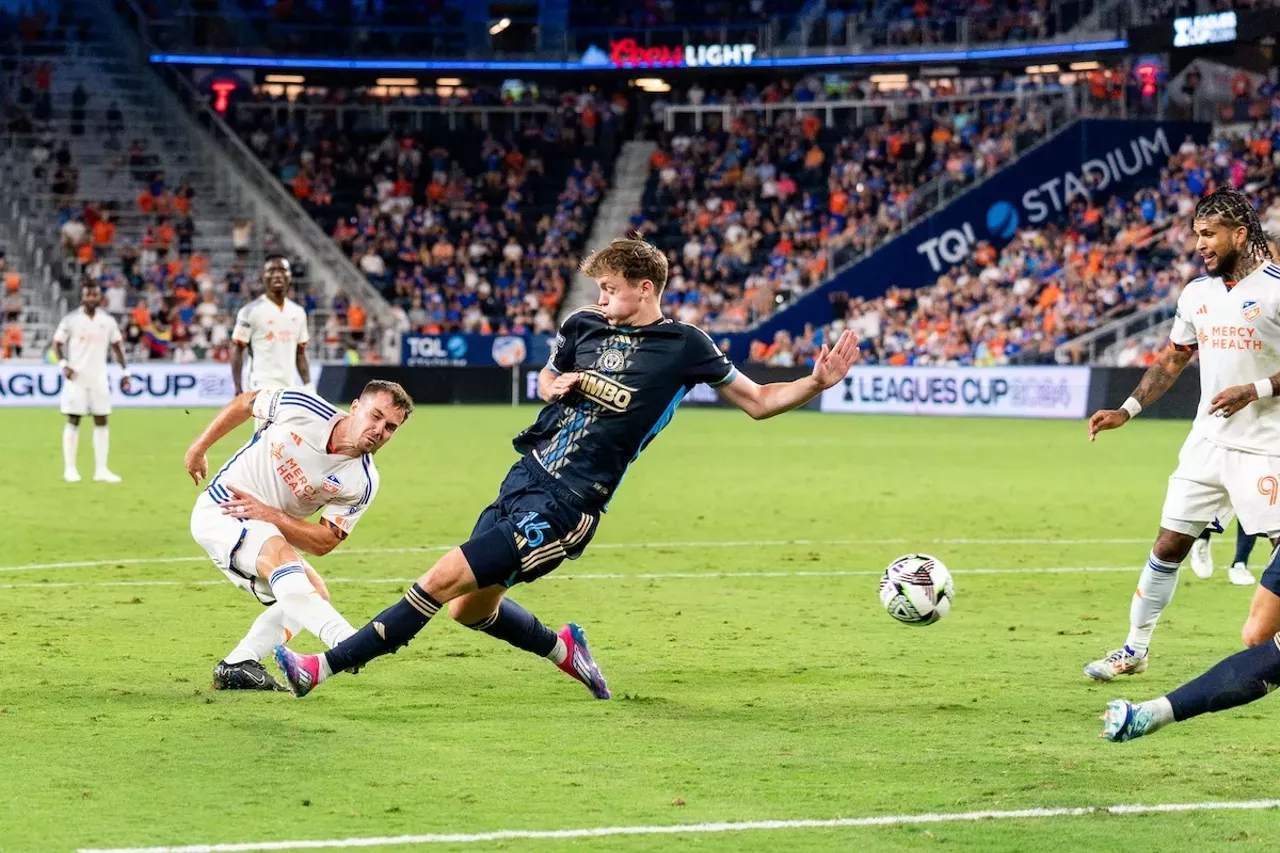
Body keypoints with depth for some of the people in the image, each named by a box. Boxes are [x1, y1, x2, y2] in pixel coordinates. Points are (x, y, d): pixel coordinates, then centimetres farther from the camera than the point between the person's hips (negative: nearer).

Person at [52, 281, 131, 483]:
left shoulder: (107, 321, 5)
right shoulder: (71, 320, -3)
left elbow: (116, 346, 13)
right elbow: (57, 343, 1)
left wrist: (125, 371, 7)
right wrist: (63, 364, -15)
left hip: (99, 379, 3)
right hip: (76, 378, -3)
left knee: (101, 421, 1)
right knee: (73, 421, -2)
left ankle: (101, 470, 4)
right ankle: (69, 468, 4)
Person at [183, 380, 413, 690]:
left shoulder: (361, 483, -12)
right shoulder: (302, 407, -18)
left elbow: (324, 542, -11)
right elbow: (244, 403, 2)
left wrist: (268, 514, -24)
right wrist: (198, 448, 7)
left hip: (269, 528, 6)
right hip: (218, 511, -6)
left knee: (314, 595, -7)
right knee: (280, 555, -32)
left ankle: (236, 667, -5)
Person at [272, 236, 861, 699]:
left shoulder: (683, 347, -6)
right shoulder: (584, 326, 9)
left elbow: (758, 402, 2)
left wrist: (816, 382, -14)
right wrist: (556, 384, 2)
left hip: (565, 506, -7)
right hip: (525, 476, 7)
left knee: (444, 580, -14)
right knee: (470, 609, 11)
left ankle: (326, 667, -9)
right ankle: (563, 649, 35)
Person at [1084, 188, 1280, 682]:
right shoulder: (1197, 294, 9)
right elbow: (1172, 361, 20)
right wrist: (1127, 411, 11)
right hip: (1208, 441, 6)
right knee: (1169, 544, 7)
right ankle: (1134, 649, 17)